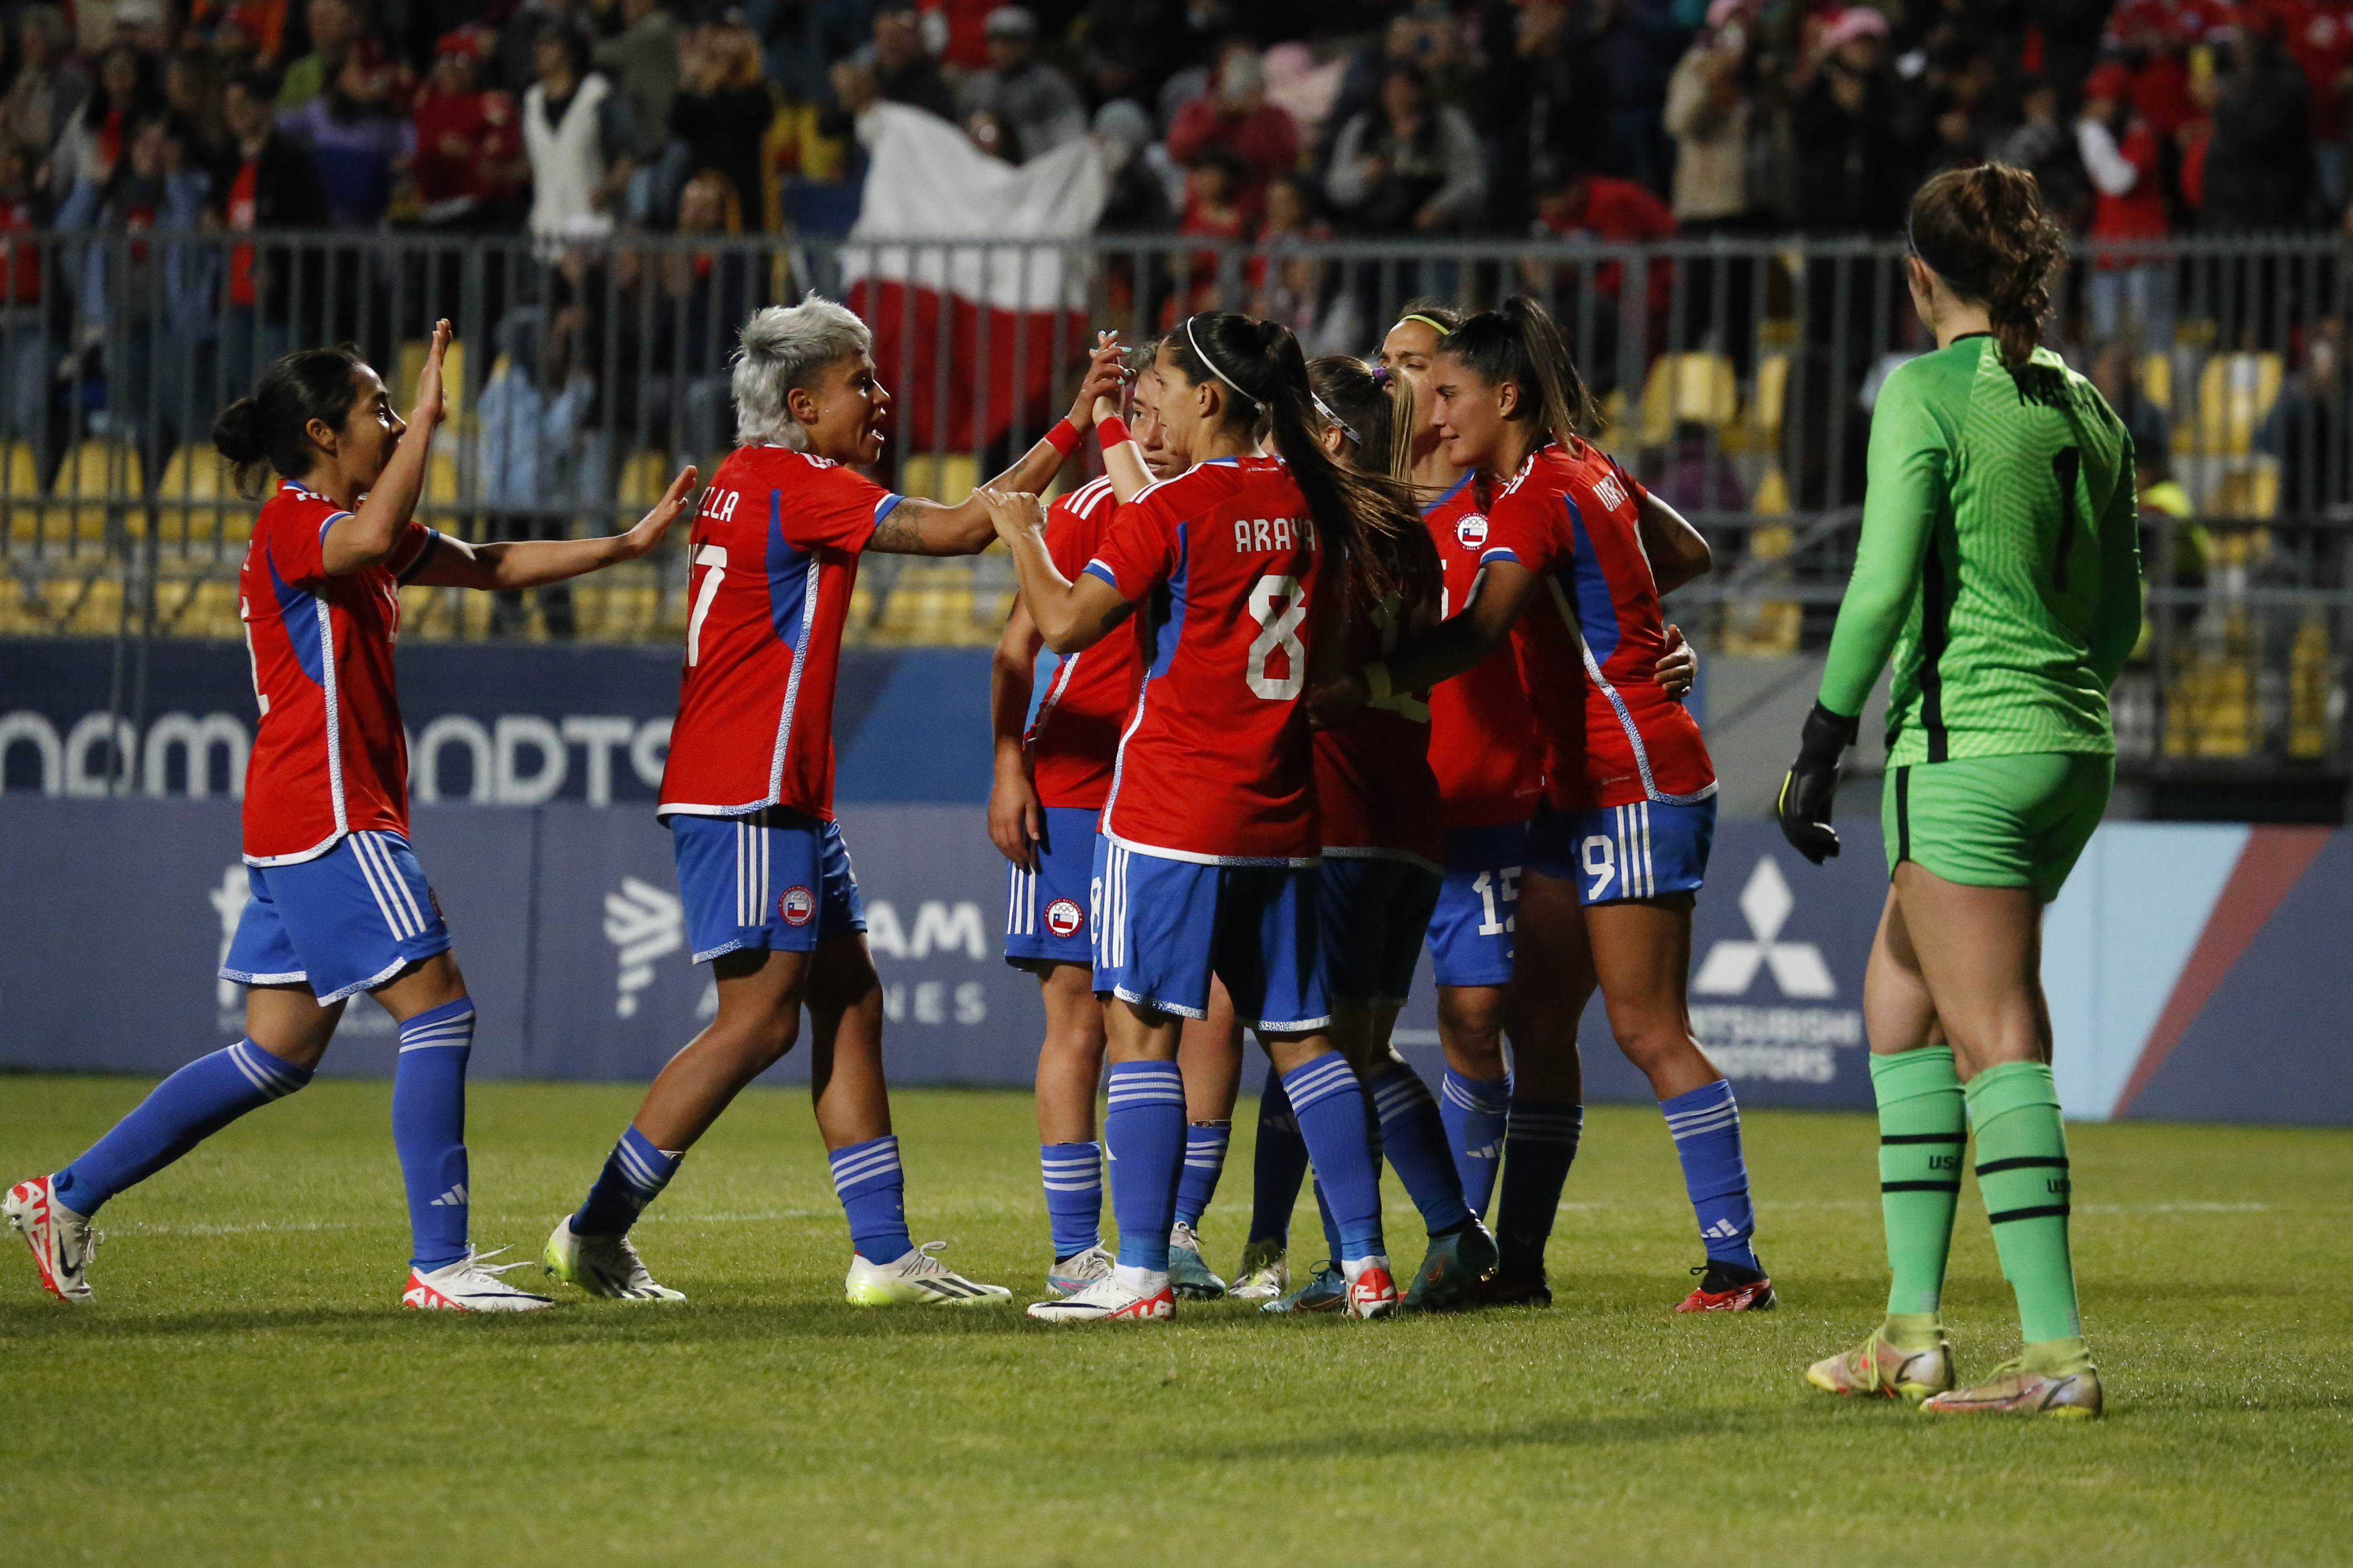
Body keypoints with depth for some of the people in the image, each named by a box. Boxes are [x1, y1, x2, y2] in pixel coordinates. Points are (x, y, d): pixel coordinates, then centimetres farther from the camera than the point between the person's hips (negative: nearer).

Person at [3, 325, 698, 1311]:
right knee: (437, 1011, -10)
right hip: (327, 817, -10)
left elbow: (495, 566, 22)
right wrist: (427, 419, -25)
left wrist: (628, 544, 16)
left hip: (305, 827, 10)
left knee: (280, 1053, 10)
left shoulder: (345, 522, 20)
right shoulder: (291, 519, -9)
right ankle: (440, 1264, -11)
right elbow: (368, 542, -33)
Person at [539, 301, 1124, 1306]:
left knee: (850, 1005, 8)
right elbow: (958, 529, -18)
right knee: (761, 1020, -8)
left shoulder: (755, 477, 14)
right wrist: (1072, 430, -17)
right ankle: (596, 1231, -3)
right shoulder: (794, 485, -14)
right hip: (747, 798, -10)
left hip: (786, 798, 10)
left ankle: (884, 1253, 7)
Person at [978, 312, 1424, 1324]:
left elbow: (1067, 624, -14)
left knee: (1140, 1026, -4)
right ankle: (1366, 1263, 9)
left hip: (1172, 811, -6)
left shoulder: (1174, 510, -10)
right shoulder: (1311, 503, 8)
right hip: (1280, 812, 6)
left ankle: (1141, 1271, -10)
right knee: (1300, 1034, 11)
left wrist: (1021, 536, 4)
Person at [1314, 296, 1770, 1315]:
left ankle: (1736, 1265, -8)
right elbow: (1688, 554, 27)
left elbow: (1475, 635, -32)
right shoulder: (1587, 470, 11)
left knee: (1647, 1030, -9)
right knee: (1537, 1023, 9)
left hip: (1634, 781, -10)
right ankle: (1518, 1259, 12)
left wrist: (1352, 692, -44)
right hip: (1580, 789, 10)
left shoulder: (1536, 496, -16)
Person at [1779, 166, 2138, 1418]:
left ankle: (2058, 1352, -11)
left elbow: (1882, 588, -16)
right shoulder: (2085, 409, 13)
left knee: (1999, 1047, -7)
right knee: (1897, 1002, 17)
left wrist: (1821, 745, -12)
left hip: (1966, 750, -8)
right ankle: (1913, 1332, 15)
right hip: (2076, 751, 8)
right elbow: (2119, 619, 15)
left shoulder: (1927, 396, -8)